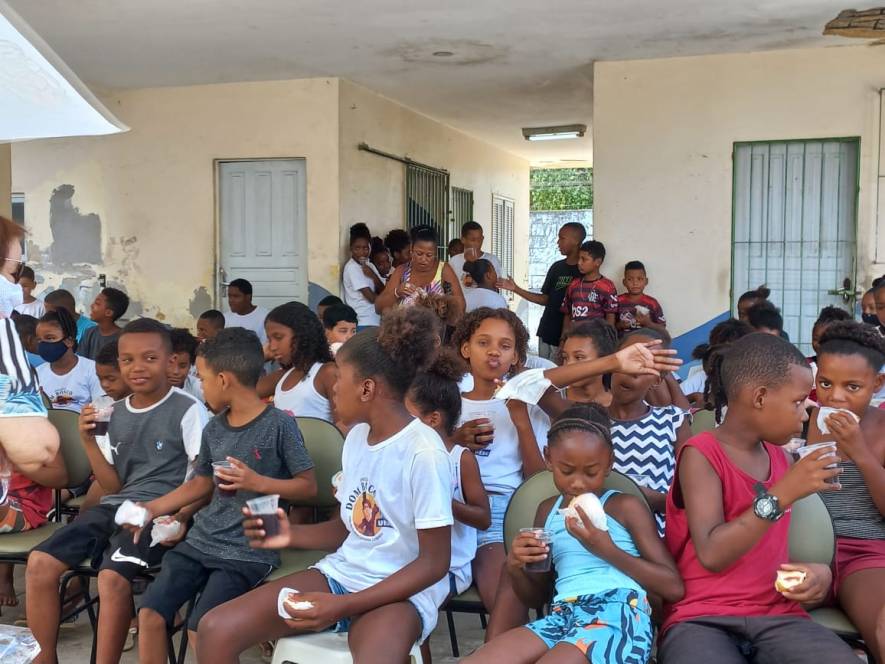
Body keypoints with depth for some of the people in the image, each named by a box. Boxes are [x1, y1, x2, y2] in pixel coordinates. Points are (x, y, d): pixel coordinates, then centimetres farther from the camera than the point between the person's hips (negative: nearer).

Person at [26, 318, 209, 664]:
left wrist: (177, 518, -22)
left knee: (112, 576, -31)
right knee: (40, 562, -10)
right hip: (116, 505, 6)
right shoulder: (116, 413, 12)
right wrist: (89, 441, 2)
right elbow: (114, 486, 14)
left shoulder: (188, 410, -7)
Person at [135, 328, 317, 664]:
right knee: (149, 615, -7)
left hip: (250, 550, -6)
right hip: (202, 540, 6)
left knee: (200, 631, -19)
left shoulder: (279, 425, -10)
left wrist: (258, 482, -19)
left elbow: (308, 486, -7)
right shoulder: (213, 429, 9)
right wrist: (151, 508, 17)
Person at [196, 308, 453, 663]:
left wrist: (343, 606, -20)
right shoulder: (357, 435, 7)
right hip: (341, 574, 7)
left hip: (401, 592, -6)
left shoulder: (423, 453, -17)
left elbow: (435, 562, -16)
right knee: (216, 629, -11)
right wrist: (292, 535, -4)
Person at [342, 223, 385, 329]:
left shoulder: (369, 265, 12)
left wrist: (373, 276, -12)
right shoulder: (351, 268, -11)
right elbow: (371, 297, -14)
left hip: (375, 320, 7)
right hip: (362, 323, -7)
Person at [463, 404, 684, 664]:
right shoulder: (547, 511, 20)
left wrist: (607, 550, -9)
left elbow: (674, 588, -1)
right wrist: (515, 568, 4)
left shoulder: (626, 506, 5)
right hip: (562, 617, 6)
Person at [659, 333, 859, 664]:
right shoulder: (701, 454, -8)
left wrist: (816, 572, 1)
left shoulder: (778, 456, 14)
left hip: (776, 615, 6)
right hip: (700, 619, -6)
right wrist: (781, 494, -21)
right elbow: (712, 554, -18)